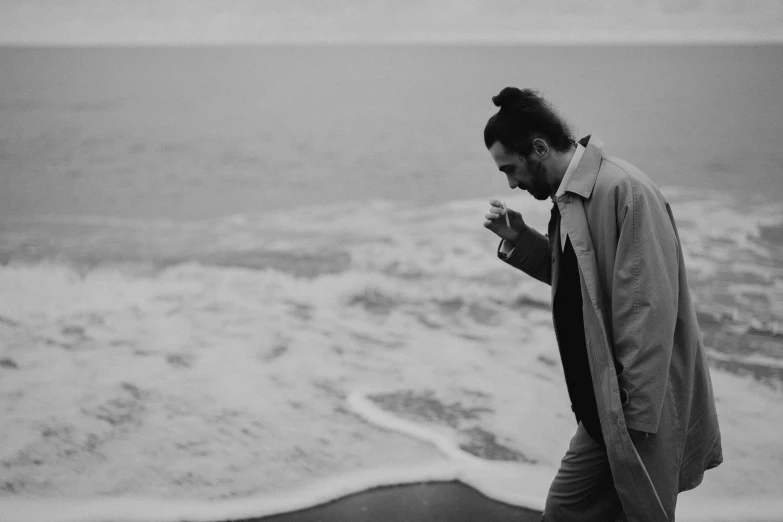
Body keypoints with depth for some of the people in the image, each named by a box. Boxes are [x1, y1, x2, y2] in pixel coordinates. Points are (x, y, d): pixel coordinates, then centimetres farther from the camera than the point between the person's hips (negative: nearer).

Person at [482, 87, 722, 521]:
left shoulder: (624, 191, -19)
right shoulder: (570, 196, 9)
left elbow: (649, 308, -22)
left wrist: (638, 416, -23)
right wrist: (517, 240, 6)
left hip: (645, 408, -9)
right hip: (601, 409, 9)